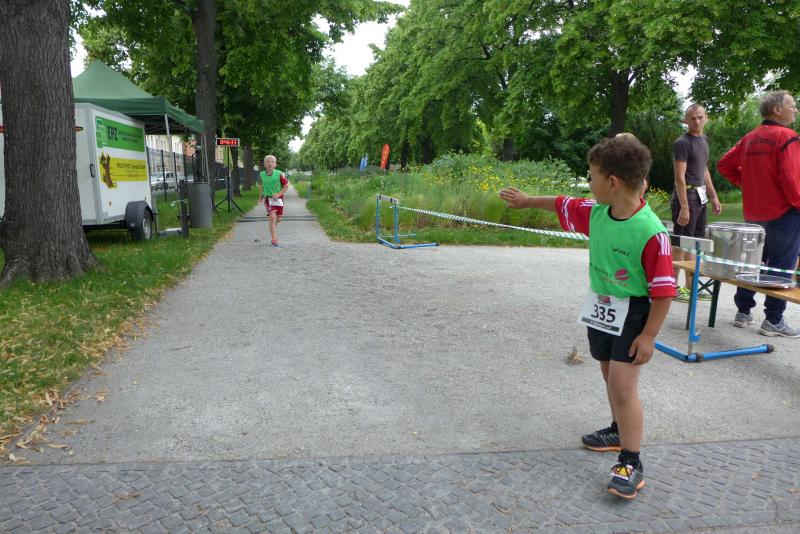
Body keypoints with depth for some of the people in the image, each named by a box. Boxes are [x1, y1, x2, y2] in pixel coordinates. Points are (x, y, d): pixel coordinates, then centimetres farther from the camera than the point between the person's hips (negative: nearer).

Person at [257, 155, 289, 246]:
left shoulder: (279, 174, -11)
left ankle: (273, 226, 45)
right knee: (272, 217, -17)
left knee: (278, 219, 8)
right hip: (268, 198, 0)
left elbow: (286, 186, -5)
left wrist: (278, 194, -16)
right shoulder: (261, 175, -2)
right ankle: (274, 239, -17)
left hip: (278, 198, 1)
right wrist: (260, 196, 19)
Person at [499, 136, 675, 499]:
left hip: (633, 313, -7)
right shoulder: (595, 213, -6)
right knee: (610, 375, 21)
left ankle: (631, 463, 5)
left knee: (622, 384, -9)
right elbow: (563, 205, 15)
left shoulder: (651, 232, -27)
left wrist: (648, 335, -20)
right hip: (600, 307, 7)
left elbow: (664, 290, -22)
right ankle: (620, 431, 44)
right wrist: (527, 201, 26)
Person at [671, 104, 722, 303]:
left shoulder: (704, 140, 14)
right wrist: (684, 207, -22)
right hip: (686, 196, -9)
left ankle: (690, 287, 23)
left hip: (700, 198, 9)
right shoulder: (682, 143, -12)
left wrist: (714, 197, 21)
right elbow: (679, 177, -18)